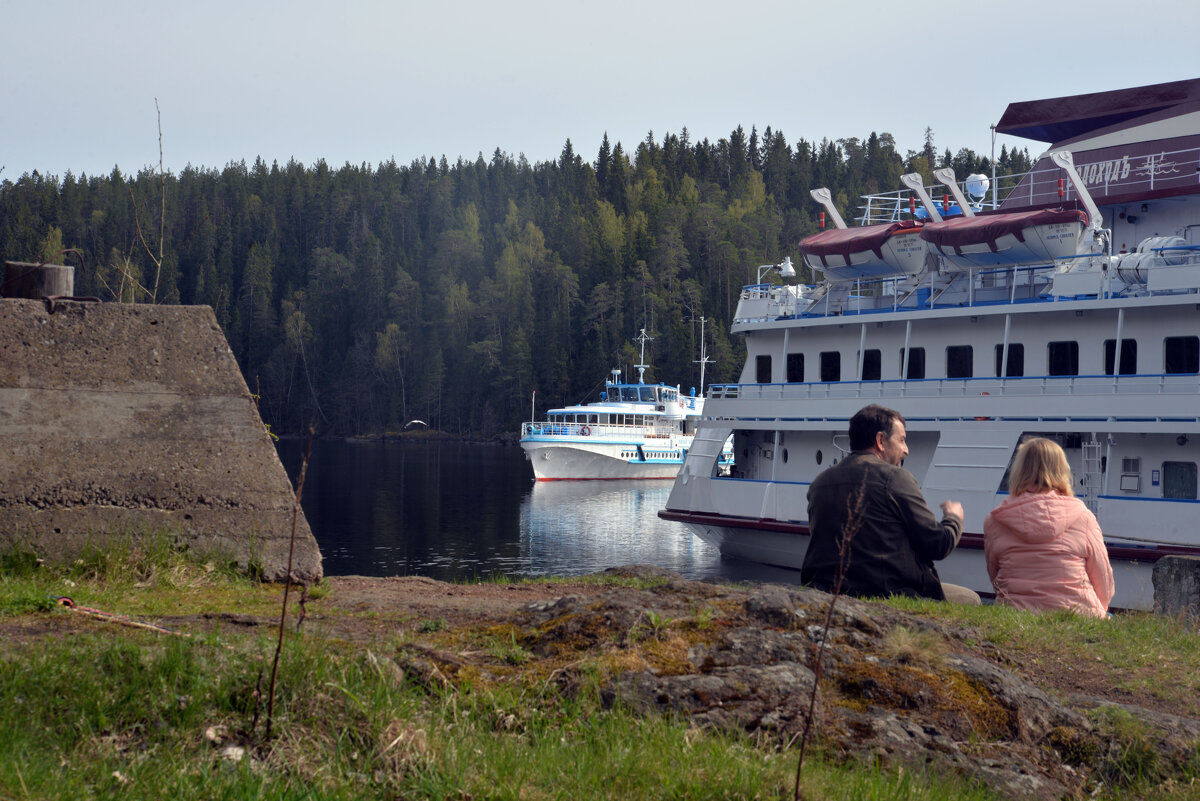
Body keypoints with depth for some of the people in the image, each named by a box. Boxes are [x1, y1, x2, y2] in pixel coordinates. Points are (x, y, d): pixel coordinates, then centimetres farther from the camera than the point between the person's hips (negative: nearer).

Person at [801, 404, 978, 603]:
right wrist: (954, 517, 16)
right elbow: (938, 546, -5)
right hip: (885, 593, -7)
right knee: (969, 600, 13)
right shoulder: (895, 477, -8)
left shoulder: (819, 483, 11)